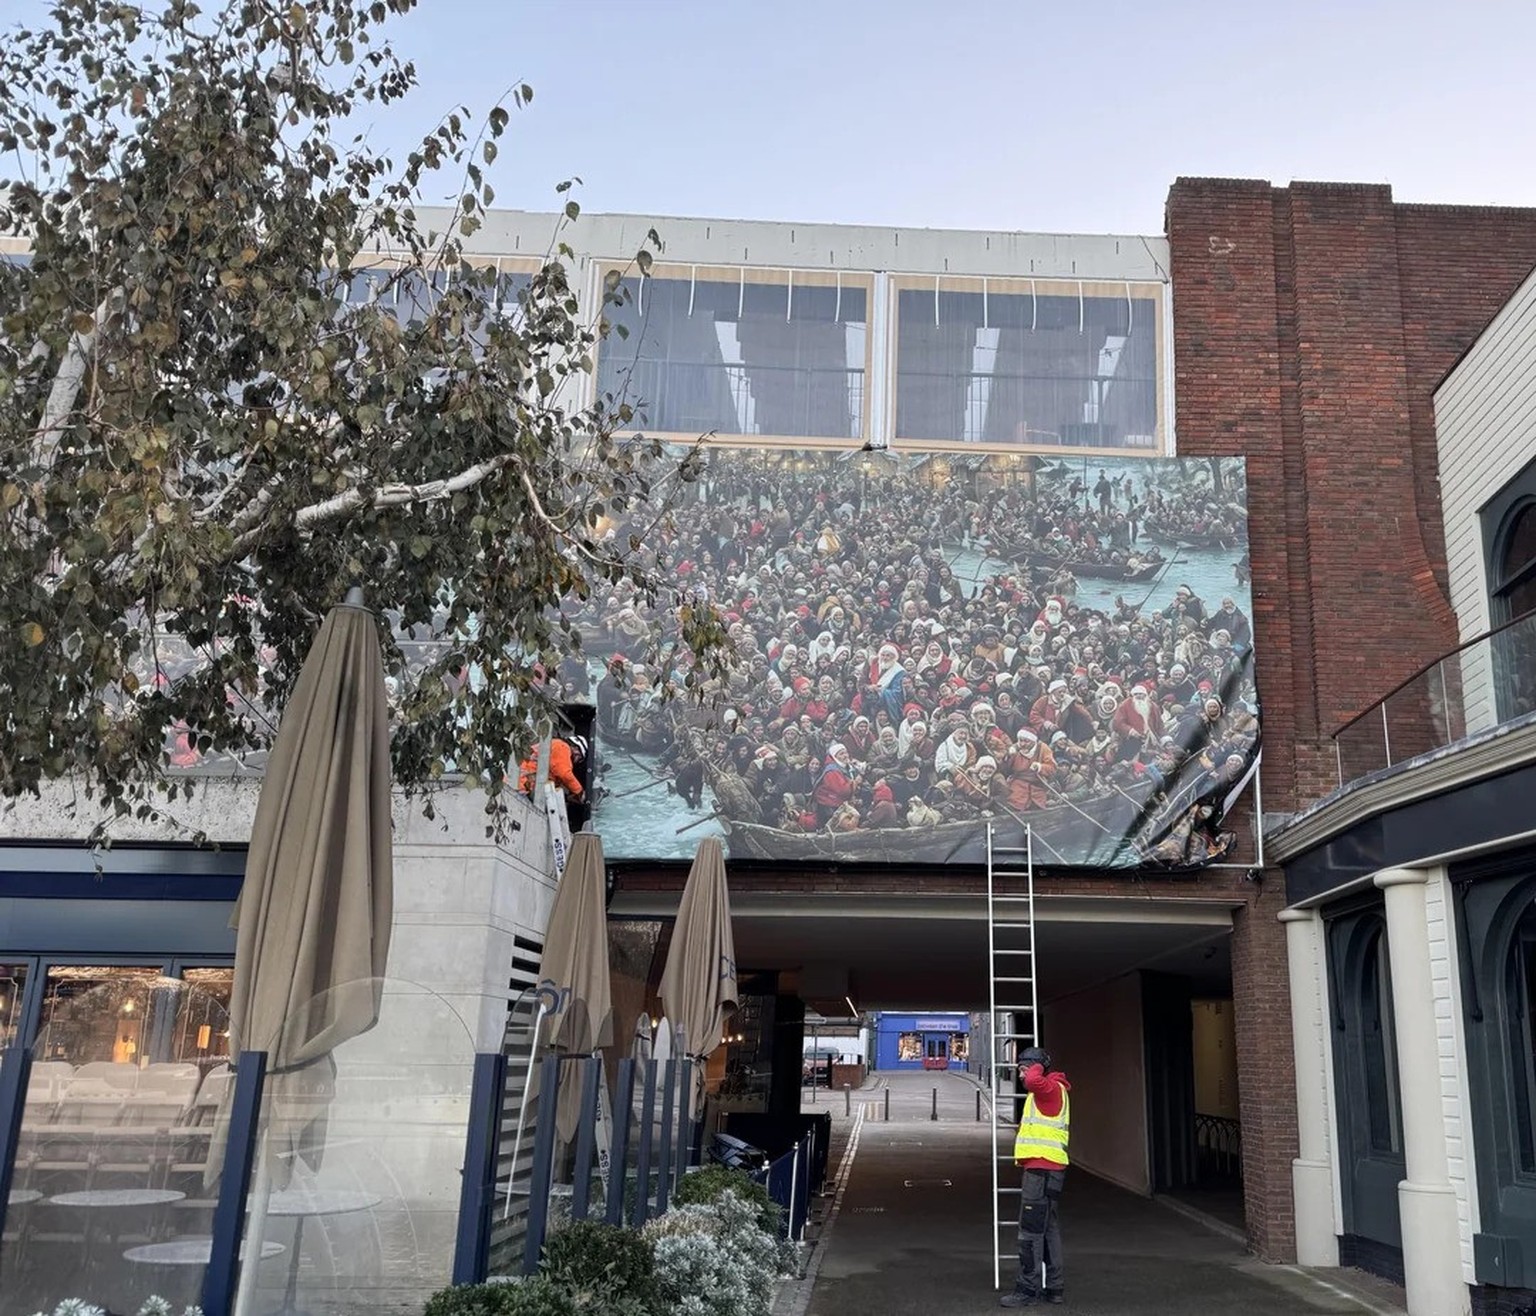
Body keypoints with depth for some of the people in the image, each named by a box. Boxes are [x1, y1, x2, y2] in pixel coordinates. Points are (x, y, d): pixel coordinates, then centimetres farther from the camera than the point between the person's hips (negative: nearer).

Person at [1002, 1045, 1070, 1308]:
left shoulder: (1051, 1087, -10)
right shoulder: (1046, 1092, 22)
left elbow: (1034, 1080, -32)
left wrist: (1036, 1068, -15)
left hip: (1042, 1169, -11)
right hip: (1042, 1168, 11)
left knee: (1031, 1231, -9)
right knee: (1047, 1229, 14)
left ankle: (1027, 1290, -8)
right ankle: (1053, 1287, 20)